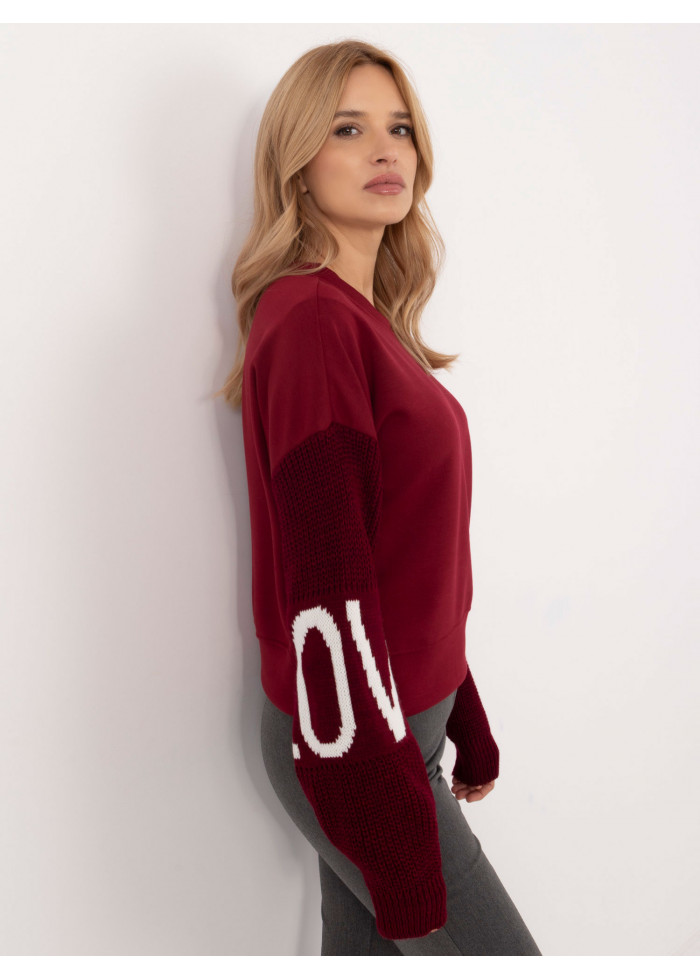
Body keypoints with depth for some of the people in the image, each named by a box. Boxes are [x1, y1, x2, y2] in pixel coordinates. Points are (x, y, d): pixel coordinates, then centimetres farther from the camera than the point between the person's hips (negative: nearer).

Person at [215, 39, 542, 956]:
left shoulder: (365, 320, 9)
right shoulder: (310, 321, -18)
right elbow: (325, 588, -22)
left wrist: (462, 717, 16)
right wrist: (390, 833, -20)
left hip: (401, 713, 8)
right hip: (350, 740, -8)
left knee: (364, 945, 18)